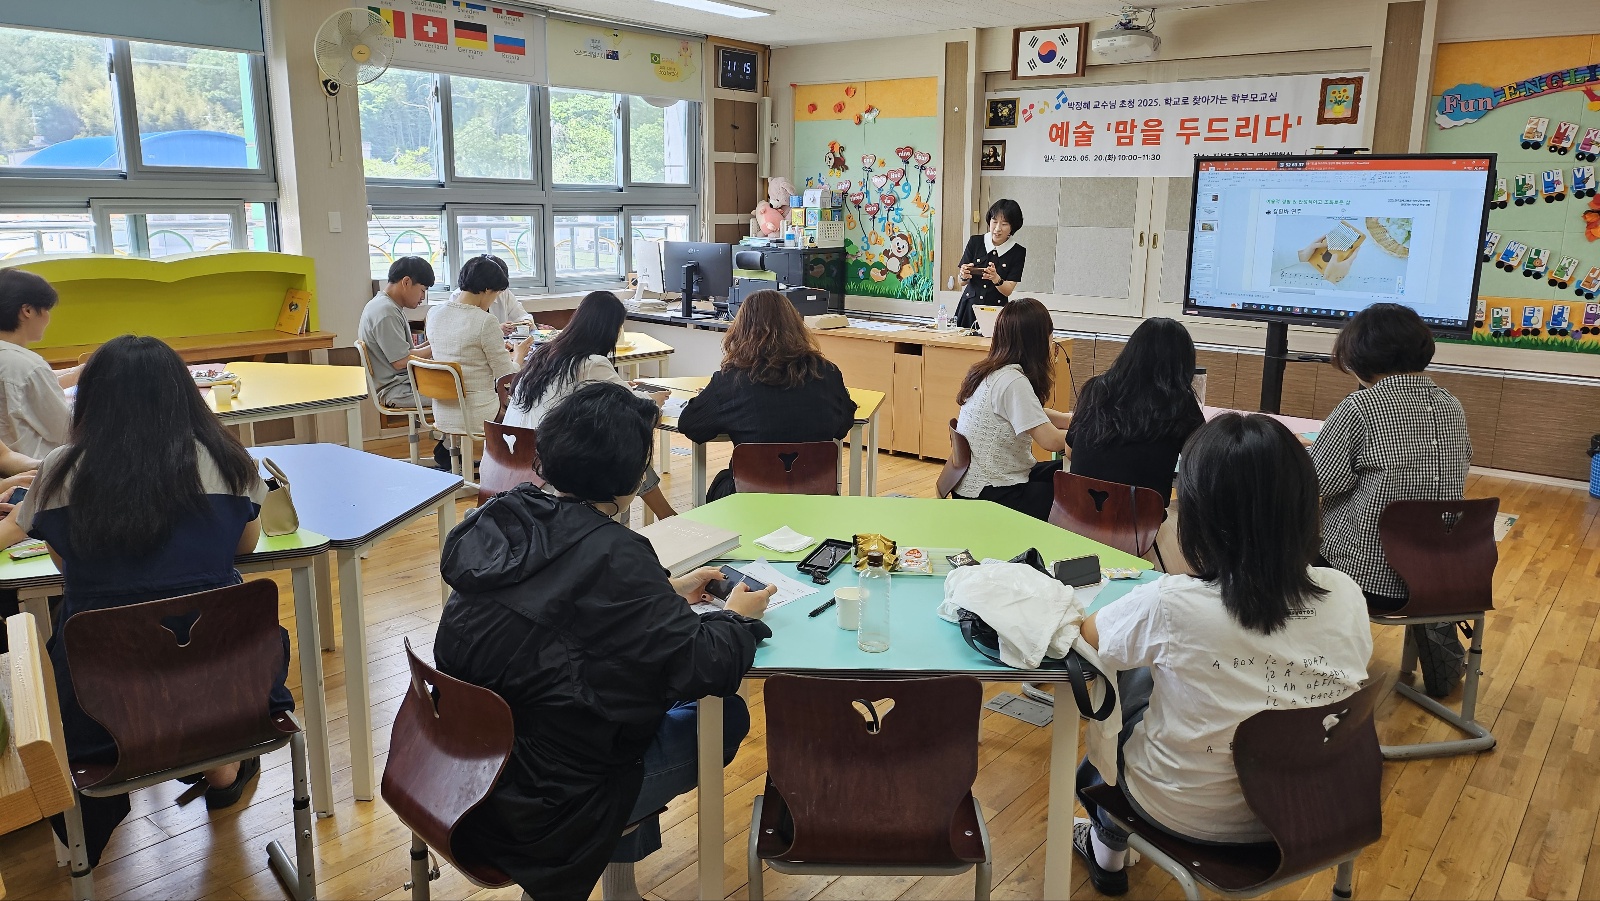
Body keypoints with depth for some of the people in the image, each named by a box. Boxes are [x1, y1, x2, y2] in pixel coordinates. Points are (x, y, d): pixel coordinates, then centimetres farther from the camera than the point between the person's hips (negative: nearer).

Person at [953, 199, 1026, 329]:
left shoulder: (1018, 252, -1)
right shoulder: (975, 242, 3)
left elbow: (1008, 290, -5)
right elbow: (962, 282, 3)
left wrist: (996, 279, -25)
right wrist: (964, 276, -20)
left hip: (996, 310, -1)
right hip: (970, 307, 1)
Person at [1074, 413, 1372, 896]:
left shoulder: (1171, 605, -31)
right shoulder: (1347, 596, -18)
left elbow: (1088, 633, -10)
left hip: (1188, 814, -4)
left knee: (1133, 679, 24)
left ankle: (1107, 851, 45)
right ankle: (1109, 846, 45)